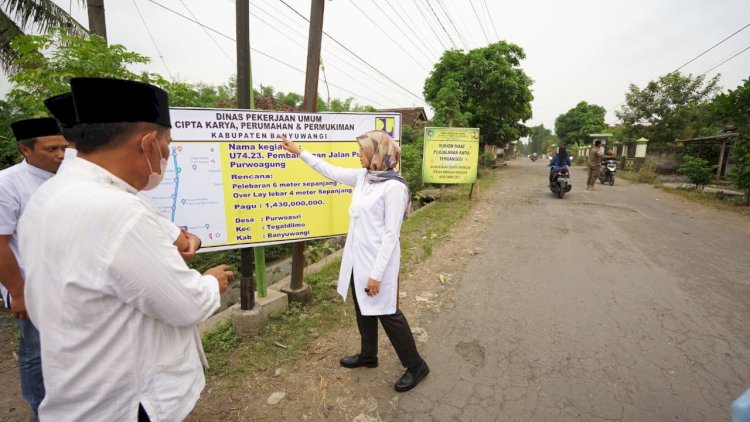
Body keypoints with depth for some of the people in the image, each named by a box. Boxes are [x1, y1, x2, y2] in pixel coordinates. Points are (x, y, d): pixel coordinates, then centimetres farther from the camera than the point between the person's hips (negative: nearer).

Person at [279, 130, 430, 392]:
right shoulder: (362, 176, 3)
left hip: (378, 262, -8)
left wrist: (377, 274, -19)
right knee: (363, 309, 21)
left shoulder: (395, 187, -21)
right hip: (357, 258, 8)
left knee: (387, 314, 5)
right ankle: (368, 355, 43)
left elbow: (391, 235, -21)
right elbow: (330, 171, 15)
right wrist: (298, 151, 17)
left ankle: (416, 366, 26)